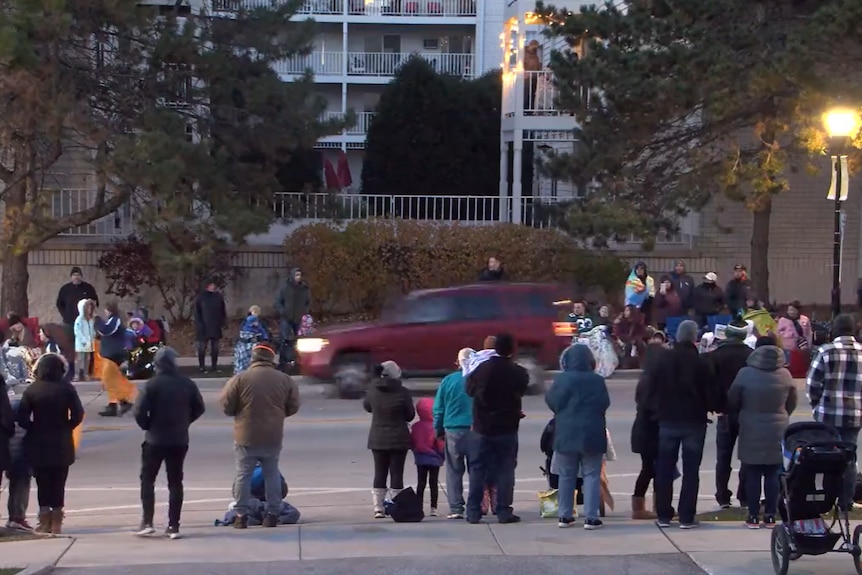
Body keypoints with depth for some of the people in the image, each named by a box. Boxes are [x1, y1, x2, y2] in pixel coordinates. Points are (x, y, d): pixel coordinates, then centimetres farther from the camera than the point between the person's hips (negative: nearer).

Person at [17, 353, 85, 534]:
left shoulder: (31, 390, -7)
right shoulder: (66, 389, -7)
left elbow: (22, 418, -11)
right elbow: (77, 415, -11)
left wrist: (34, 429, 5)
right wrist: (65, 428, 4)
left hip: (38, 444, 0)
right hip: (61, 444, 0)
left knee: (43, 483, 8)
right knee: (58, 484, 8)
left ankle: (44, 522, 8)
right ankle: (56, 523, 8)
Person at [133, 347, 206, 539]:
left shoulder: (152, 385, -13)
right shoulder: (187, 384, 0)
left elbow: (139, 411, -17)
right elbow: (199, 408, 7)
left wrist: (147, 426, 1)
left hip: (155, 439, -3)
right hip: (179, 440, 3)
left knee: (147, 480, 10)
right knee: (175, 482, 9)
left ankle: (147, 522, 0)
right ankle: (173, 526, 5)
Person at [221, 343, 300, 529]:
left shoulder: (240, 379, -11)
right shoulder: (284, 379, -2)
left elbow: (226, 407, -7)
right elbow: (293, 407, 4)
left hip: (246, 437, -2)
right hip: (273, 437, 3)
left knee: (243, 475, 7)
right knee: (272, 474, 15)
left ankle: (241, 515, 8)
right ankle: (272, 515, 16)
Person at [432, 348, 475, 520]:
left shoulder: (448, 380, -1)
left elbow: (438, 408, 4)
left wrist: (439, 430, 13)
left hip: (453, 430, 0)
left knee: (454, 470, 6)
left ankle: (456, 508, 0)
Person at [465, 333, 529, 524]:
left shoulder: (482, 369, -8)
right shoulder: (518, 373, -12)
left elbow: (470, 389, 4)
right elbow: (521, 391, 4)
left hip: (482, 427, 2)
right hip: (507, 429, -1)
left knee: (478, 468, 8)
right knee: (505, 469, 5)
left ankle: (473, 512, 7)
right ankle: (504, 512, 3)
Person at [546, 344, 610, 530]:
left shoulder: (561, 380, -8)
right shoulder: (597, 381, -8)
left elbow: (551, 401, -2)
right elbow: (605, 404, -1)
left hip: (566, 434, 1)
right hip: (591, 435, -1)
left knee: (566, 476, 11)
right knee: (592, 476, 3)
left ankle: (565, 515, 14)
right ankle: (591, 517, -3)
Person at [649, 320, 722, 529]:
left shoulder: (663, 360, -1)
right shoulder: (700, 363, -11)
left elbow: (652, 390, 1)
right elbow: (711, 393, -8)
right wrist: (713, 406, 11)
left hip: (667, 420, 3)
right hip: (693, 421, -3)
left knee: (664, 469, 10)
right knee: (690, 470, 2)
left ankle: (663, 515, 11)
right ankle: (686, 517, 0)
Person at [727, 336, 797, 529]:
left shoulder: (745, 374, -11)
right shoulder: (785, 375, -4)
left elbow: (732, 400, -3)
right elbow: (792, 403, 7)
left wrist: (740, 415, 17)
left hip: (752, 431, -2)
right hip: (777, 431, 2)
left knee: (753, 475, 4)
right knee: (773, 475, 8)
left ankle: (753, 516, 4)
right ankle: (770, 516, 9)